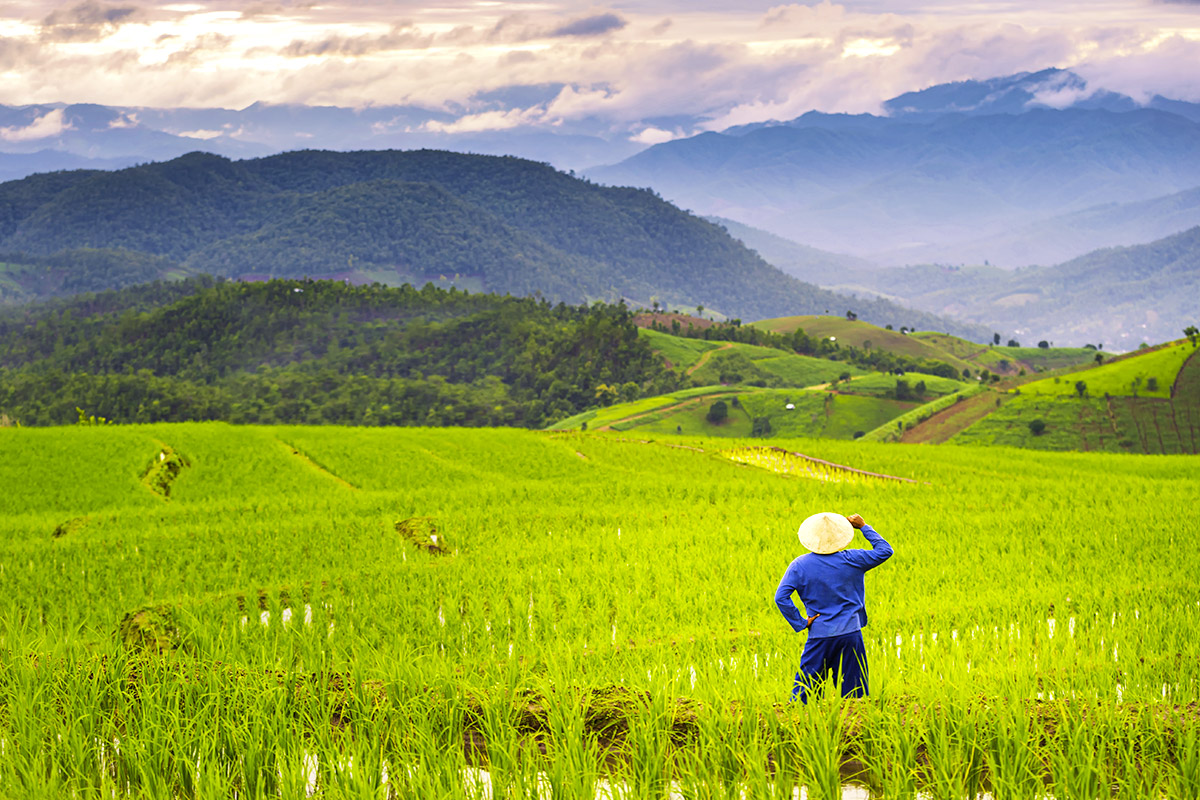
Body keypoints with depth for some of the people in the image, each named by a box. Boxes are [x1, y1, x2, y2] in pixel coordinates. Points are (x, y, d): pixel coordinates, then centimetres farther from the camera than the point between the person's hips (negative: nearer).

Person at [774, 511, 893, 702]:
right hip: (850, 634, 0)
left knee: (805, 688, 6)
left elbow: (781, 597, -12)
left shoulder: (799, 565, -4)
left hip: (820, 636, 0)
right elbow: (884, 551, 5)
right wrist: (864, 527, 12)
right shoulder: (850, 560, -5)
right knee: (854, 693, 7)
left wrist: (801, 622, -5)